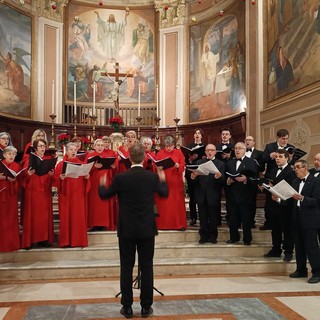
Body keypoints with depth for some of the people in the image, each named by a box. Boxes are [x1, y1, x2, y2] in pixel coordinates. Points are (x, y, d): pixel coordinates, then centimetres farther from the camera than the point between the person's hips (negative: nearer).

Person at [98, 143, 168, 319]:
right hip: (147, 229, 1)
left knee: (126, 268, 8)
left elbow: (104, 195, 4)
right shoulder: (153, 176, -6)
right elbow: (164, 193, 12)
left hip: (126, 230, -1)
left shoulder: (120, 178, -11)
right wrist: (163, 180, 31)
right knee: (146, 267, 8)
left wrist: (102, 184, 25)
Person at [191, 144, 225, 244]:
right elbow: (196, 180, 1)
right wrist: (193, 177, -21)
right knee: (202, 218, 9)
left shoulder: (221, 164, 1)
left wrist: (219, 177, -32)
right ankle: (204, 236, 19)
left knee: (213, 217, 8)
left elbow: (223, 180, -11)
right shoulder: (199, 162, 8)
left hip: (213, 196, -2)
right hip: (201, 195, 2)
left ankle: (213, 236, 21)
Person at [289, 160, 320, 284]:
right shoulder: (295, 182, 13)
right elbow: (292, 199, 11)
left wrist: (302, 198, -26)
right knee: (299, 246, 13)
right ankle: (301, 270, 25)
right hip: (298, 218, 7)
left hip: (310, 219, -7)